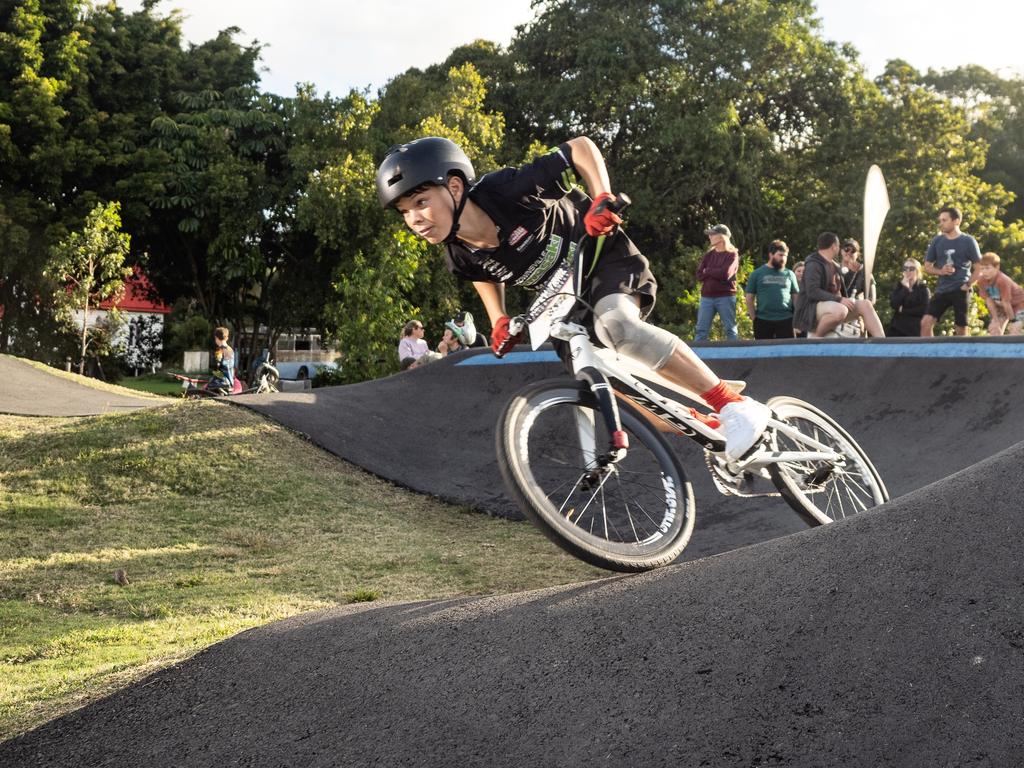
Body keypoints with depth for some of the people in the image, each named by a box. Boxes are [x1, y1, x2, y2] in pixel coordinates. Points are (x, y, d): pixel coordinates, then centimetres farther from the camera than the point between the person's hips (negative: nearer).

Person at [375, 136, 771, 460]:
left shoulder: (508, 191, -33)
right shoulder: (460, 256, -15)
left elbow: (581, 147, -21)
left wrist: (603, 200, -33)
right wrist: (499, 322, 1)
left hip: (607, 261, -7)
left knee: (615, 325, -36)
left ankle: (737, 406, -32)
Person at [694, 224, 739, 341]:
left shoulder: (732, 254, -1)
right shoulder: (709, 254, 14)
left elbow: (725, 274, -15)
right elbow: (699, 275, 5)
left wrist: (707, 271, -1)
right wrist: (716, 273, -6)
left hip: (725, 297, -4)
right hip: (706, 297, 5)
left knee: (730, 330, 1)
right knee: (701, 330, 1)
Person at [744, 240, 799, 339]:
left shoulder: (789, 274, 10)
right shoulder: (757, 274, 6)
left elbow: (796, 297, 13)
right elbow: (749, 298, 7)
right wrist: (754, 318, 0)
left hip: (786, 320, 1)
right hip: (763, 321, -1)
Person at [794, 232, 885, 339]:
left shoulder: (834, 266, 20)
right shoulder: (813, 265, -9)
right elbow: (812, 292, -22)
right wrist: (839, 299, -26)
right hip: (814, 307, -9)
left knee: (865, 304, -10)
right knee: (840, 310, -39)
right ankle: (815, 336, -20)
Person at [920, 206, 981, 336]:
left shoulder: (968, 241, -1)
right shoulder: (937, 241, 8)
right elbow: (927, 266, 13)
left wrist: (968, 284, -8)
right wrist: (940, 271, -6)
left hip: (960, 290, -3)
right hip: (942, 290, 3)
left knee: (961, 328, 1)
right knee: (926, 322, -12)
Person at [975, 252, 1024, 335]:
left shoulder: (1003, 281, -37)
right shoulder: (981, 281, -18)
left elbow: (1006, 302, -30)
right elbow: (989, 301, -12)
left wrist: (1012, 321, -23)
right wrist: (995, 320, -11)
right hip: (1000, 306, 7)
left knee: (1014, 331, -20)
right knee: (995, 331, 1)